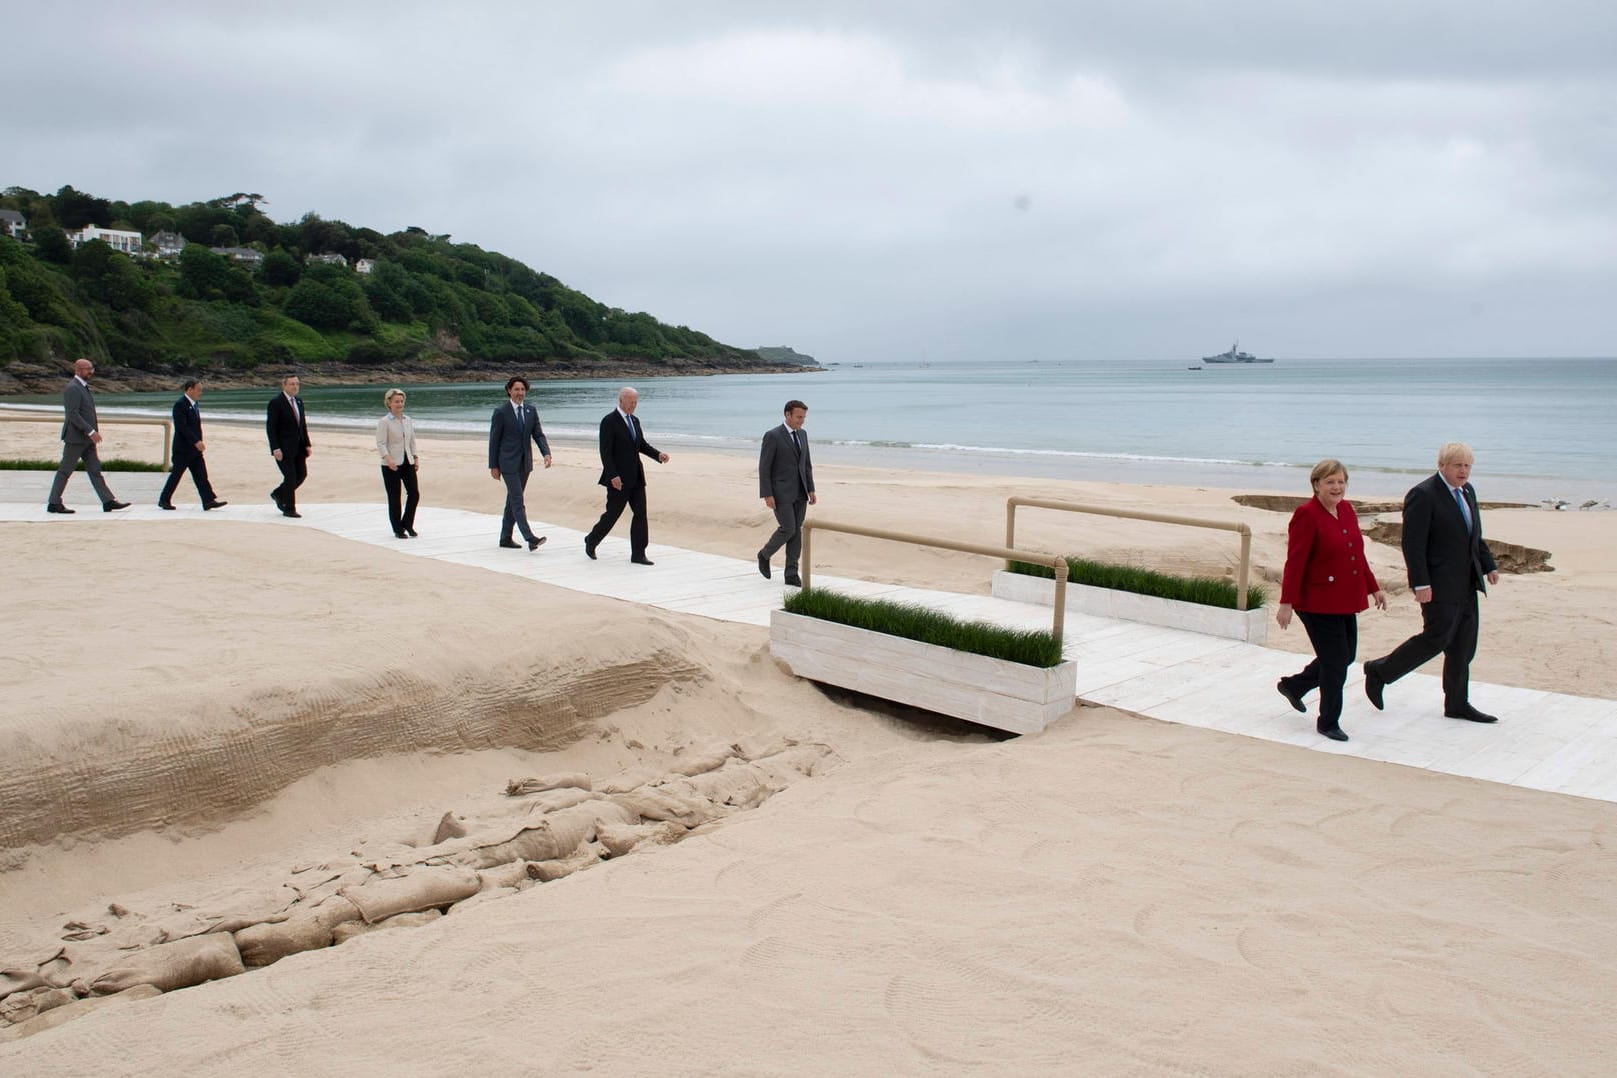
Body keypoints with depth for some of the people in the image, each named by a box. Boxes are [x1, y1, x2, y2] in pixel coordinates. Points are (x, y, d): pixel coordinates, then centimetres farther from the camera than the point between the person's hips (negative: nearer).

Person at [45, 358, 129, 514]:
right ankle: (54, 504, 5)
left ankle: (108, 501, 5)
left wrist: (92, 432, 17)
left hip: (86, 438, 10)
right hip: (75, 438, -10)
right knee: (65, 471, -2)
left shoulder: (83, 387, 15)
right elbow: (73, 414, -23)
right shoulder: (73, 388, -15)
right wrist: (91, 431, -24)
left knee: (95, 470, 6)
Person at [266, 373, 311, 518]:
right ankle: (289, 509, 5)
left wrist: (307, 444, 10)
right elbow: (270, 426, -13)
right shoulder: (276, 402, -11)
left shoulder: (299, 401, 11)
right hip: (283, 447, -7)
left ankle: (278, 494, 28)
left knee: (302, 474, 7)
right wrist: (275, 448, -19)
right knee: (290, 476, -6)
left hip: (298, 446, 7)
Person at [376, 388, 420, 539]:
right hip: (391, 465, -5)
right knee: (394, 498, 1)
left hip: (408, 463, 5)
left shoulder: (408, 420, 11)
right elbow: (381, 444, -13)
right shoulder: (384, 422, -7)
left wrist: (415, 457, 10)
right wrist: (388, 459, -26)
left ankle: (407, 524, 19)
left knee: (414, 493, 0)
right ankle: (398, 530, 10)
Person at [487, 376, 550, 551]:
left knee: (513, 500, 12)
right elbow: (494, 440, -5)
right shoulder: (501, 412, -8)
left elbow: (538, 434, 6)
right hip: (508, 463, -6)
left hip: (524, 463, 6)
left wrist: (546, 453, -12)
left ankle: (505, 537, 21)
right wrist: (493, 466, -6)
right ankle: (530, 538, -20)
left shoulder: (530, 410, 7)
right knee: (518, 501, -11)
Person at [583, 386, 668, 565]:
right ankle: (591, 541, 26)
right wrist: (613, 476, -22)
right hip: (619, 479, -7)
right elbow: (605, 452, -15)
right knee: (612, 514, 2)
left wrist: (658, 454, -1)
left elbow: (642, 445, 18)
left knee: (640, 514, 1)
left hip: (636, 477, 7)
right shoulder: (609, 421, -11)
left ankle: (638, 554, 5)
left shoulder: (634, 421, 13)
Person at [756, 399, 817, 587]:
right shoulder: (772, 436, -12)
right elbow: (764, 468, -12)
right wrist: (767, 495, -17)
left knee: (796, 531, 2)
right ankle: (765, 554, 18)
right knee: (787, 529, -10)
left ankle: (791, 575, 6)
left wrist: (811, 490, 7)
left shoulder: (802, 434, 10)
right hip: (780, 492, -6)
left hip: (799, 493, 6)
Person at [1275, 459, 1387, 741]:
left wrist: (1373, 588, 19)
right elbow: (1295, 562, -19)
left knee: (1345, 655, 17)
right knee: (1336, 660, -3)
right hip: (1318, 602, -8)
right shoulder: (1307, 514, -15)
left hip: (1345, 601, 8)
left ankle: (1293, 685, 37)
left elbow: (1358, 555, 18)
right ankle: (1328, 723, 13)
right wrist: (1286, 603, -21)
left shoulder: (1347, 509, 9)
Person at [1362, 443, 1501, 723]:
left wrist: (1489, 565, 15)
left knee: (1463, 645, 10)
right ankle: (1379, 671, 10)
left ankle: (1457, 704, 19)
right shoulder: (1423, 495, -15)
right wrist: (1420, 584, -22)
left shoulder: (1467, 491, 13)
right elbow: (1413, 544, -19)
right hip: (1440, 585, -9)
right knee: (1436, 638, -7)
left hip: (1466, 584, 9)